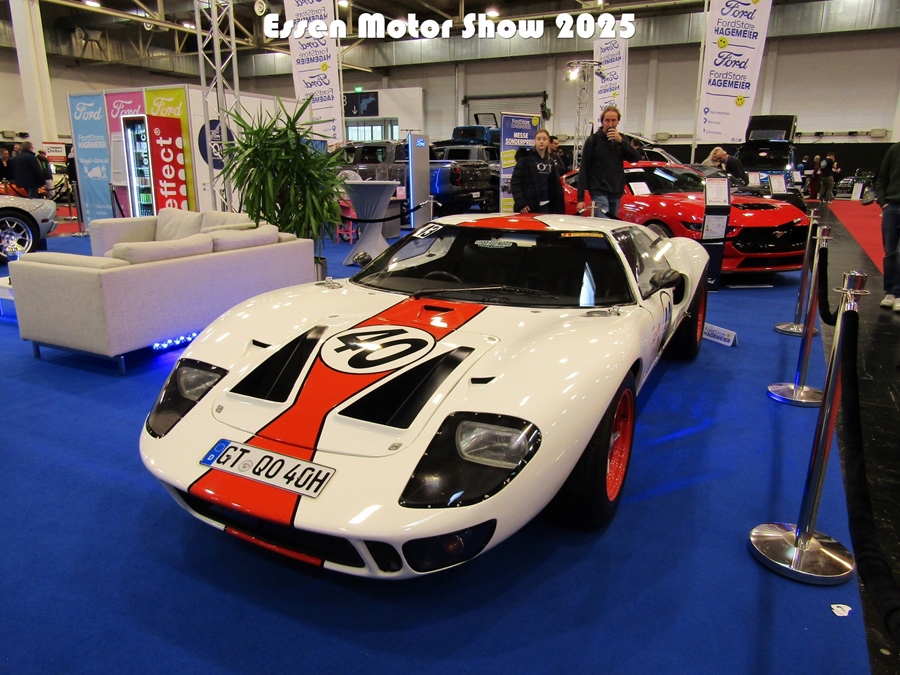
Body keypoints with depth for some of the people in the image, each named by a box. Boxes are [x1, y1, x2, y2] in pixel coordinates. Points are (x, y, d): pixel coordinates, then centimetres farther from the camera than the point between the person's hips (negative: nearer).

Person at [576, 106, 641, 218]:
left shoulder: (621, 140, 12)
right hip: (599, 192, -5)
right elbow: (584, 169, -5)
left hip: (617, 193, 5)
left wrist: (621, 141, -15)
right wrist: (580, 198, -12)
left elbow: (636, 158, 0)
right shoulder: (593, 140, -2)